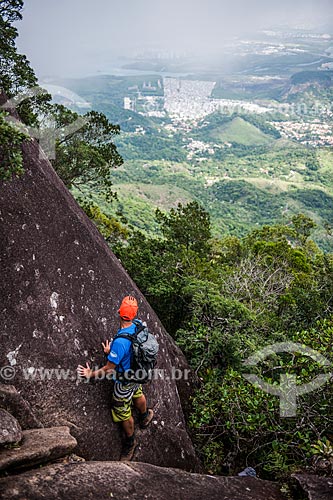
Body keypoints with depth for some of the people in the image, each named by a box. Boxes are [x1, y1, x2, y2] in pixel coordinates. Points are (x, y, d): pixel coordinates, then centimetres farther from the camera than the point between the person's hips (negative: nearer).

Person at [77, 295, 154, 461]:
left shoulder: (120, 342, -40)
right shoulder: (138, 327, -19)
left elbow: (109, 369, -28)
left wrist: (91, 374, -12)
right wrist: (112, 352, 7)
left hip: (124, 382, -7)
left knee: (123, 414, 16)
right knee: (138, 395, 35)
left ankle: (130, 442, 40)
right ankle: (145, 417, 64)